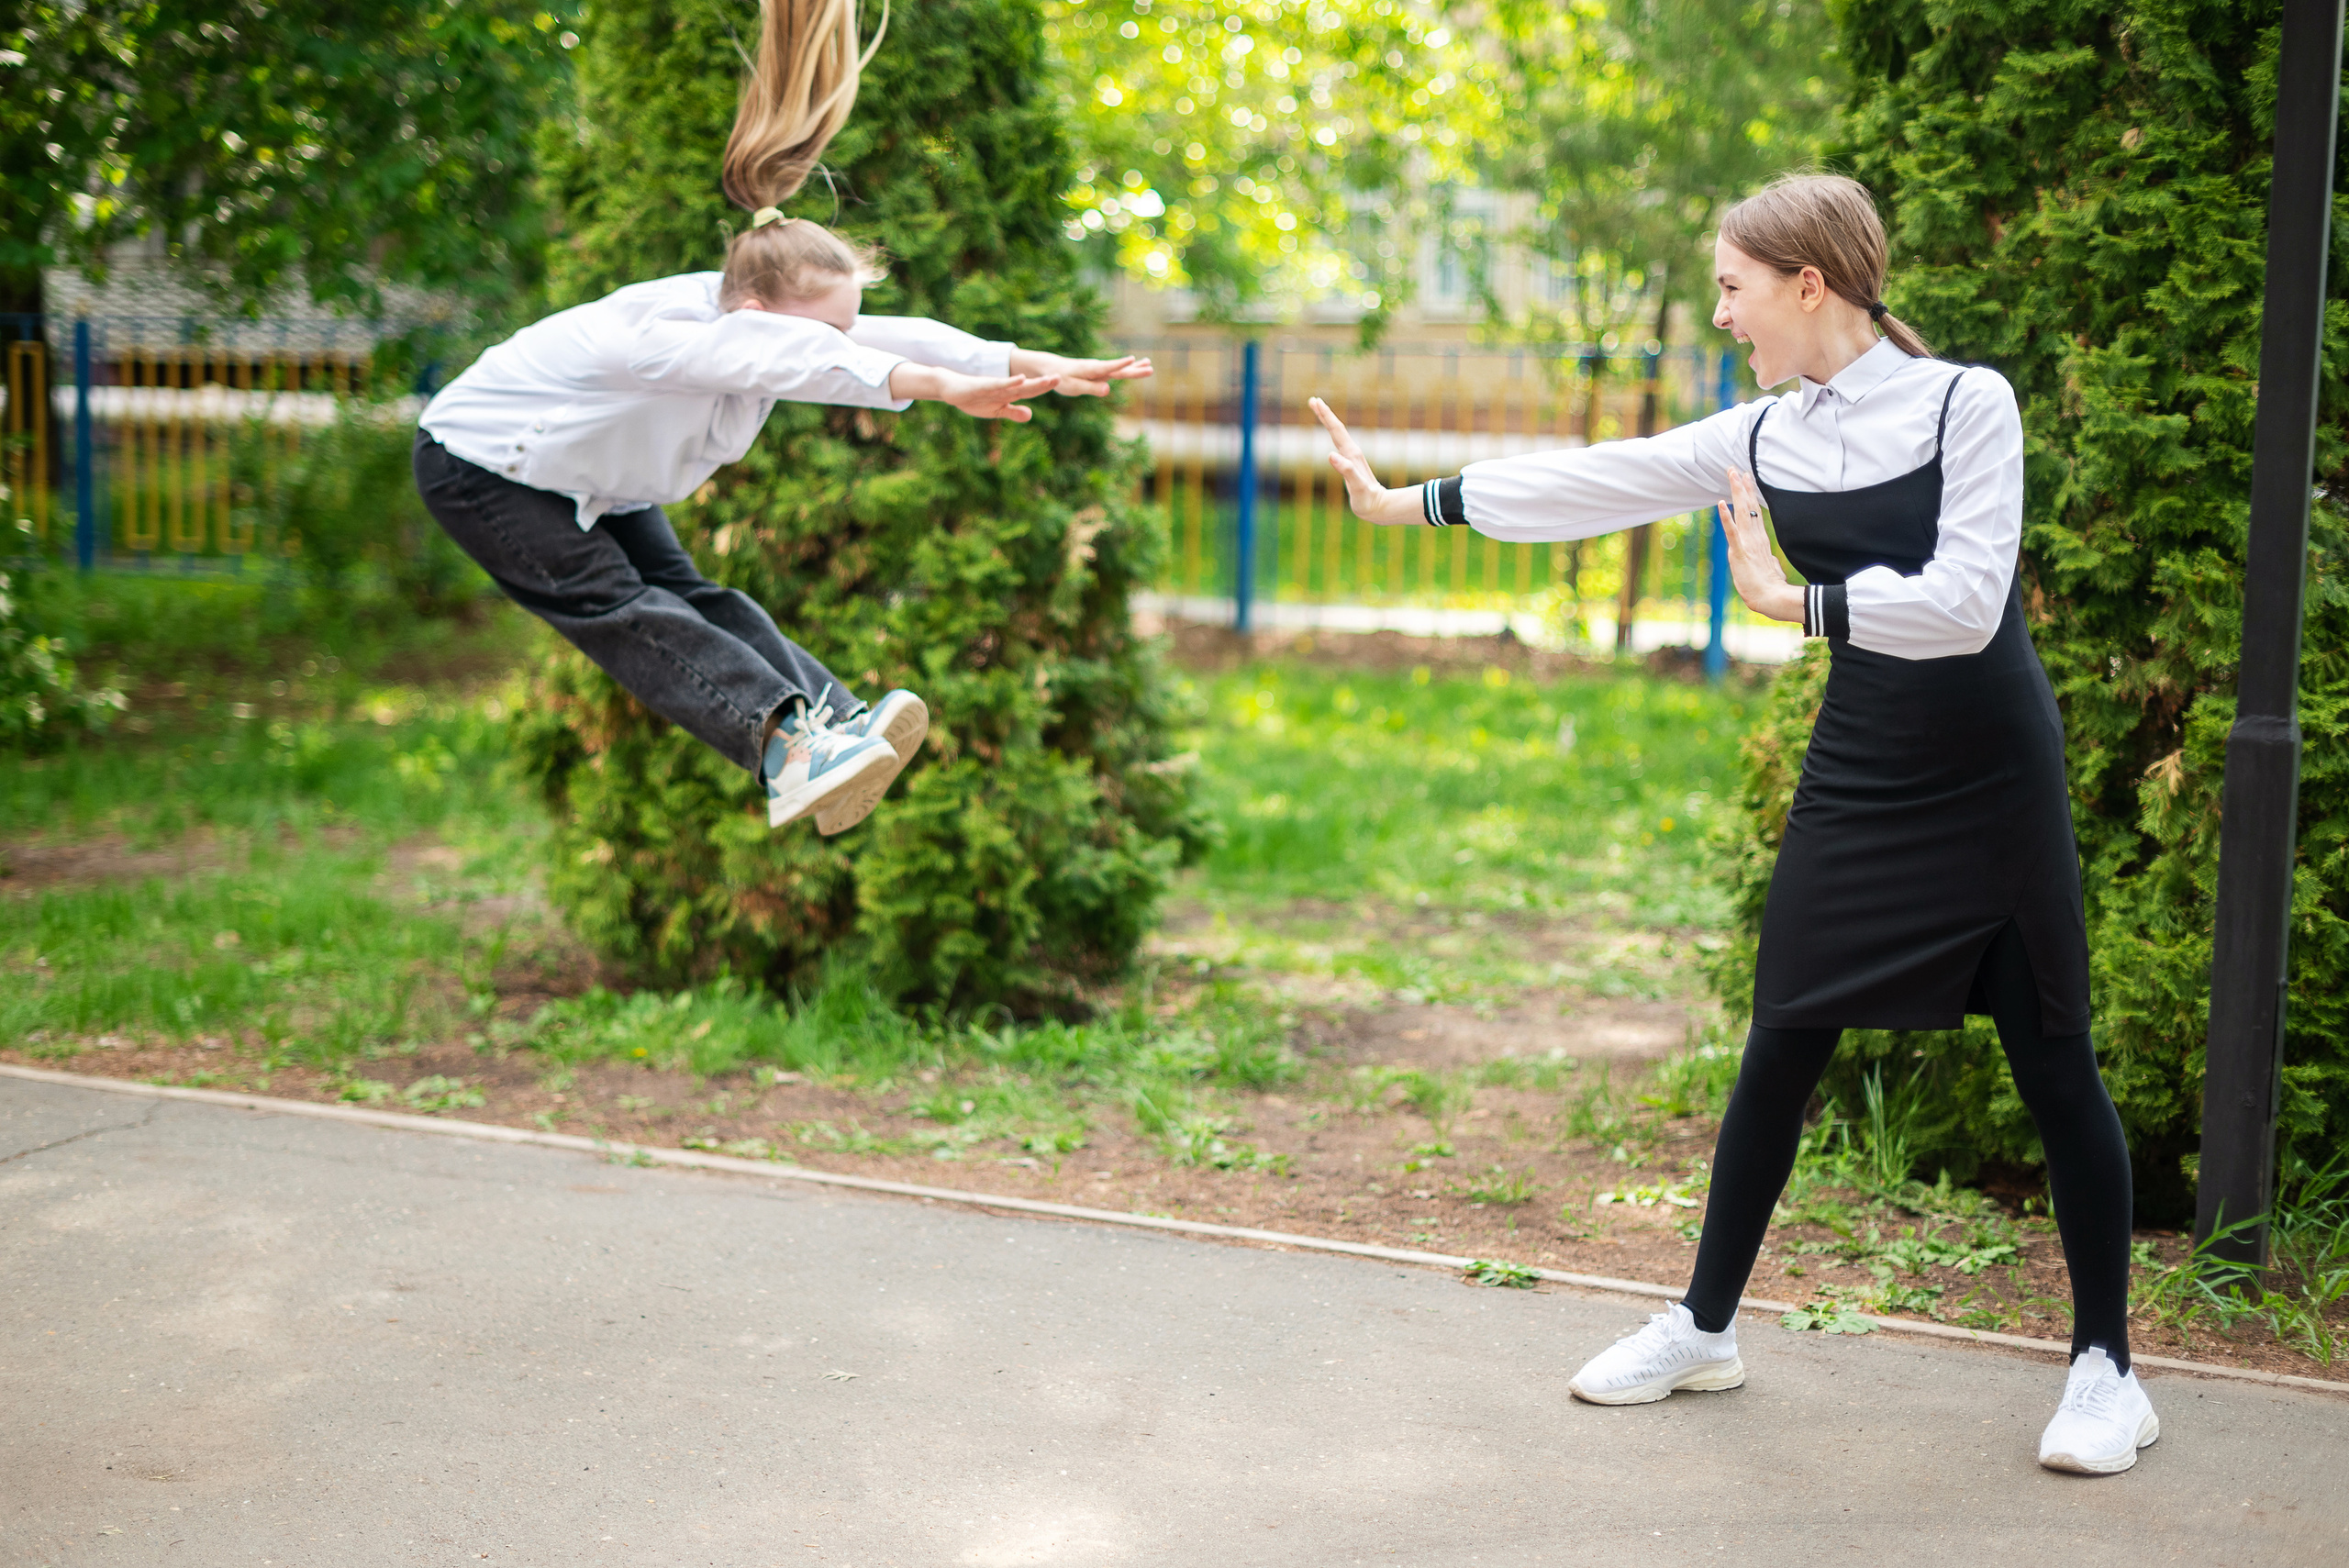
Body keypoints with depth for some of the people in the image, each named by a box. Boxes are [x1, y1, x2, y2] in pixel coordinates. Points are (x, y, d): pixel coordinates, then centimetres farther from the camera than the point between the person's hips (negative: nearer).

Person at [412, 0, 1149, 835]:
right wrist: (936, 385, -64)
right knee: (626, 613, -22)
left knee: (689, 596, -8)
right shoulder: (667, 331, -39)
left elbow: (887, 340, -26)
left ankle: (837, 721, -23)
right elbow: (791, 357, -55)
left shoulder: (757, 320, -16)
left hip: (601, 483, 8)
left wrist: (1035, 364, -37)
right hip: (479, 465, -8)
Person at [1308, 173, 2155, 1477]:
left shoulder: (1967, 404, -11)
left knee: (2053, 1059, 2)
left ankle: (2104, 1365, 15)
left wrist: (1793, 602, -23)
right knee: (1782, 1048, 8)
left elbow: (1966, 602, -19)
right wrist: (1405, 502, 10)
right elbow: (1593, 484, 8)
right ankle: (1705, 1327, 22)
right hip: (1857, 779, 5)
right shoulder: (1762, 438, 4)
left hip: (1994, 783, -4)